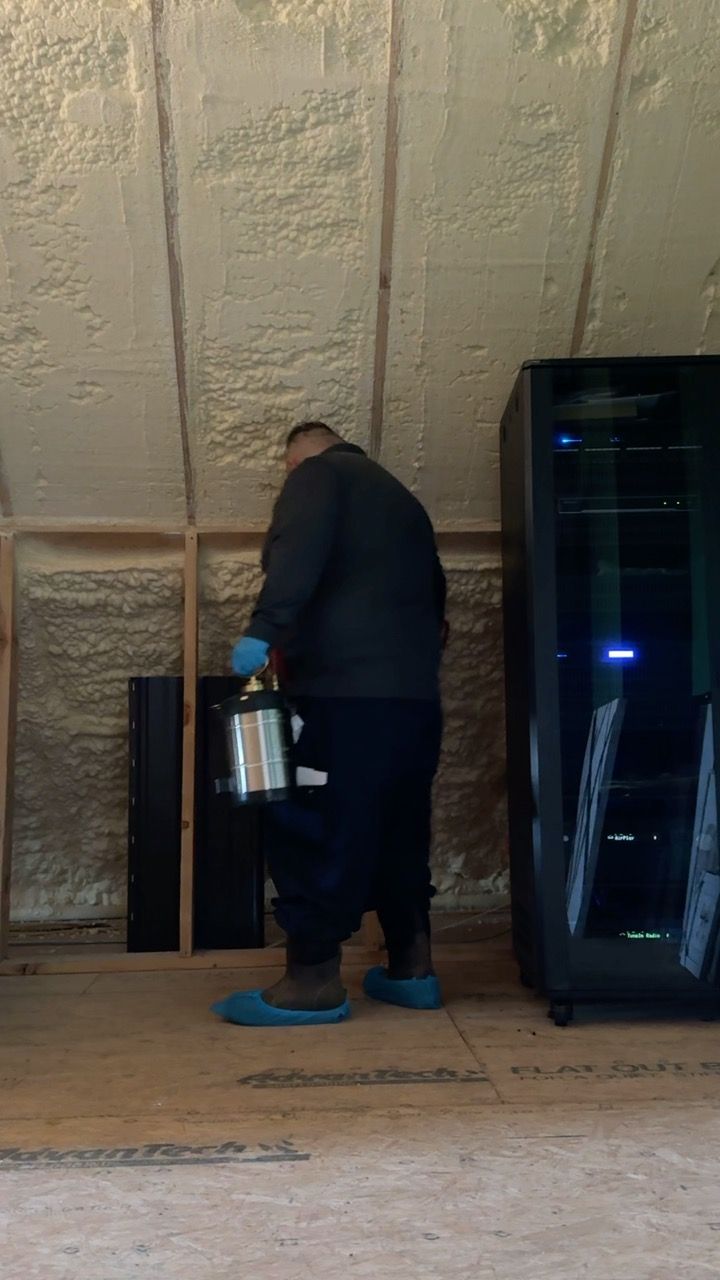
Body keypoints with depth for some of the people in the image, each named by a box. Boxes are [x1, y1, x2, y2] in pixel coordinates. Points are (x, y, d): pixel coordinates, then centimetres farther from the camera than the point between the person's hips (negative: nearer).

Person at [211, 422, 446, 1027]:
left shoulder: (318, 473, 6)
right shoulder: (403, 499, 29)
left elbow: (298, 553, -15)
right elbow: (434, 594, 28)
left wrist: (264, 631, -21)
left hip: (345, 684, -8)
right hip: (414, 689, 8)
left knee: (316, 827, -6)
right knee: (399, 828, 13)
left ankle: (313, 980, -4)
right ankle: (412, 967, 17)